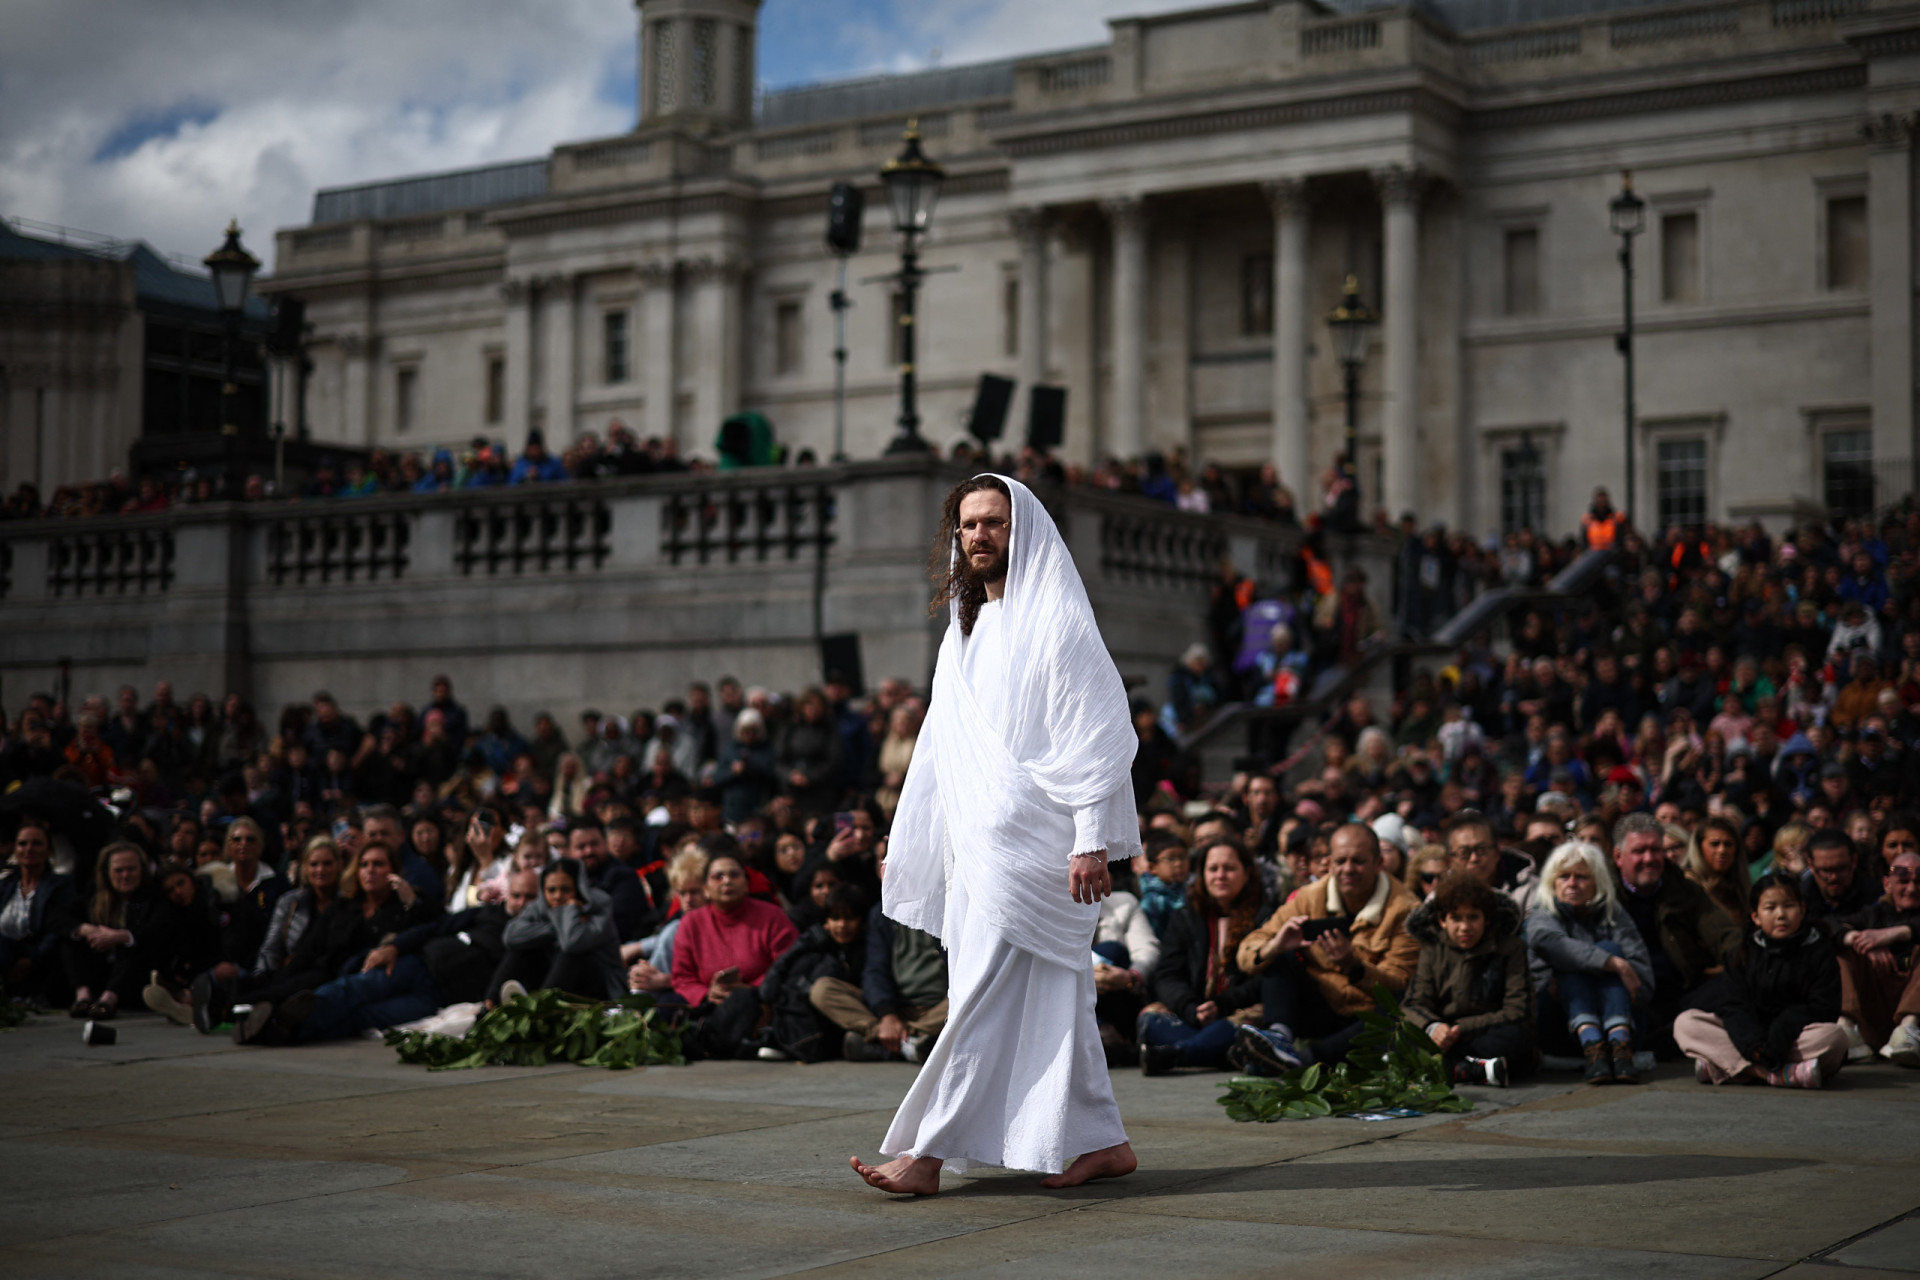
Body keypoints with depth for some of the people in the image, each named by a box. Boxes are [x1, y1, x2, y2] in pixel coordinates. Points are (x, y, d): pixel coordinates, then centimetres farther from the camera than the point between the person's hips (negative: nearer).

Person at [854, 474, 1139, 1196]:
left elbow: (1097, 735, -12)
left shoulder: (1055, 622, -7)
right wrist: (907, 849, 20)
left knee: (985, 995, -8)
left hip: (1031, 838, -8)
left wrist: (1092, 840, -18)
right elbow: (941, 748, 21)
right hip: (979, 841, 8)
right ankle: (1101, 1142, 15)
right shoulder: (965, 631, 18)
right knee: (1051, 995, 9)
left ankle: (927, 1153, -8)